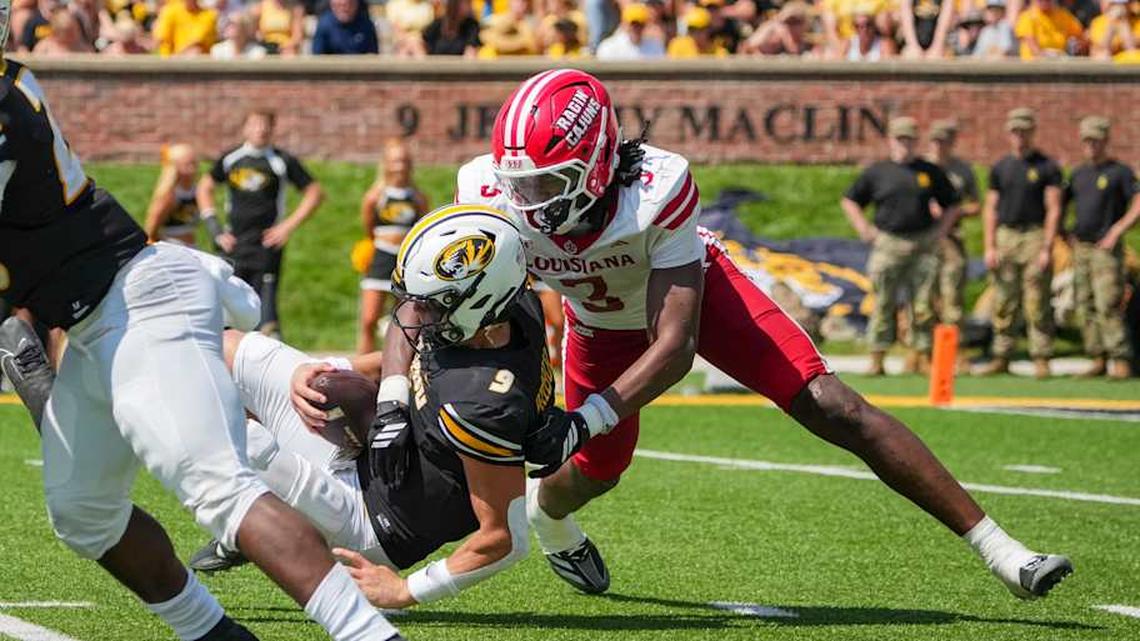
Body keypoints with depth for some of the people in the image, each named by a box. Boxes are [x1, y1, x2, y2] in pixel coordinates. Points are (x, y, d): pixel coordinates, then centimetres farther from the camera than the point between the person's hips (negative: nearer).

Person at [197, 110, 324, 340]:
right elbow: (204, 188, 20)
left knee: (265, 310, -13)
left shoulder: (282, 161, 0)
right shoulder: (231, 159, 9)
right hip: (234, 244, 3)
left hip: (267, 243, -3)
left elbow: (314, 193, 5)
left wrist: (289, 226, -3)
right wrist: (215, 229, 11)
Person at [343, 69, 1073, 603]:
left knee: (835, 409, -13)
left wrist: (582, 420, -48)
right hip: (604, 323, 3)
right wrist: (394, 404, -44)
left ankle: (1001, 551, -11)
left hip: (696, 287, -3)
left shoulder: (656, 190, -42)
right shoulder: (493, 196, -33)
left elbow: (675, 346, -38)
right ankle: (544, 516, 43)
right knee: (593, 471, 0)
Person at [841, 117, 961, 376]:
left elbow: (951, 206, 18)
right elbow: (849, 201, 14)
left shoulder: (931, 172, 10)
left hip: (923, 245, 1)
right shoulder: (877, 172, 7)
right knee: (883, 304, -3)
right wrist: (864, 229, 3)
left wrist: (941, 231, 5)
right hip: (888, 245, -1)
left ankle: (925, 360, 5)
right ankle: (877, 361, -1)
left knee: (924, 306, 0)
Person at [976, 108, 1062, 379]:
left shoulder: (1047, 167, 1)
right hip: (1005, 237, 4)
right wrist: (990, 247, 3)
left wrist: (1047, 248, -11)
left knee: (1038, 304, -6)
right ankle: (1001, 358, 9)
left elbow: (1053, 210, -3)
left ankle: (1041, 359, -3)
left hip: (1035, 236, -4)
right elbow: (990, 209, 13)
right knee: (1003, 303, 4)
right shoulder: (1000, 168, 13)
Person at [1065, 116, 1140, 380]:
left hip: (1106, 249, -7)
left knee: (1108, 306, -15)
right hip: (1081, 248, 7)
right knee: (1087, 307, 5)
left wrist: (1117, 231, -18)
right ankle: (1098, 360, 8)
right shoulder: (1079, 173, 16)